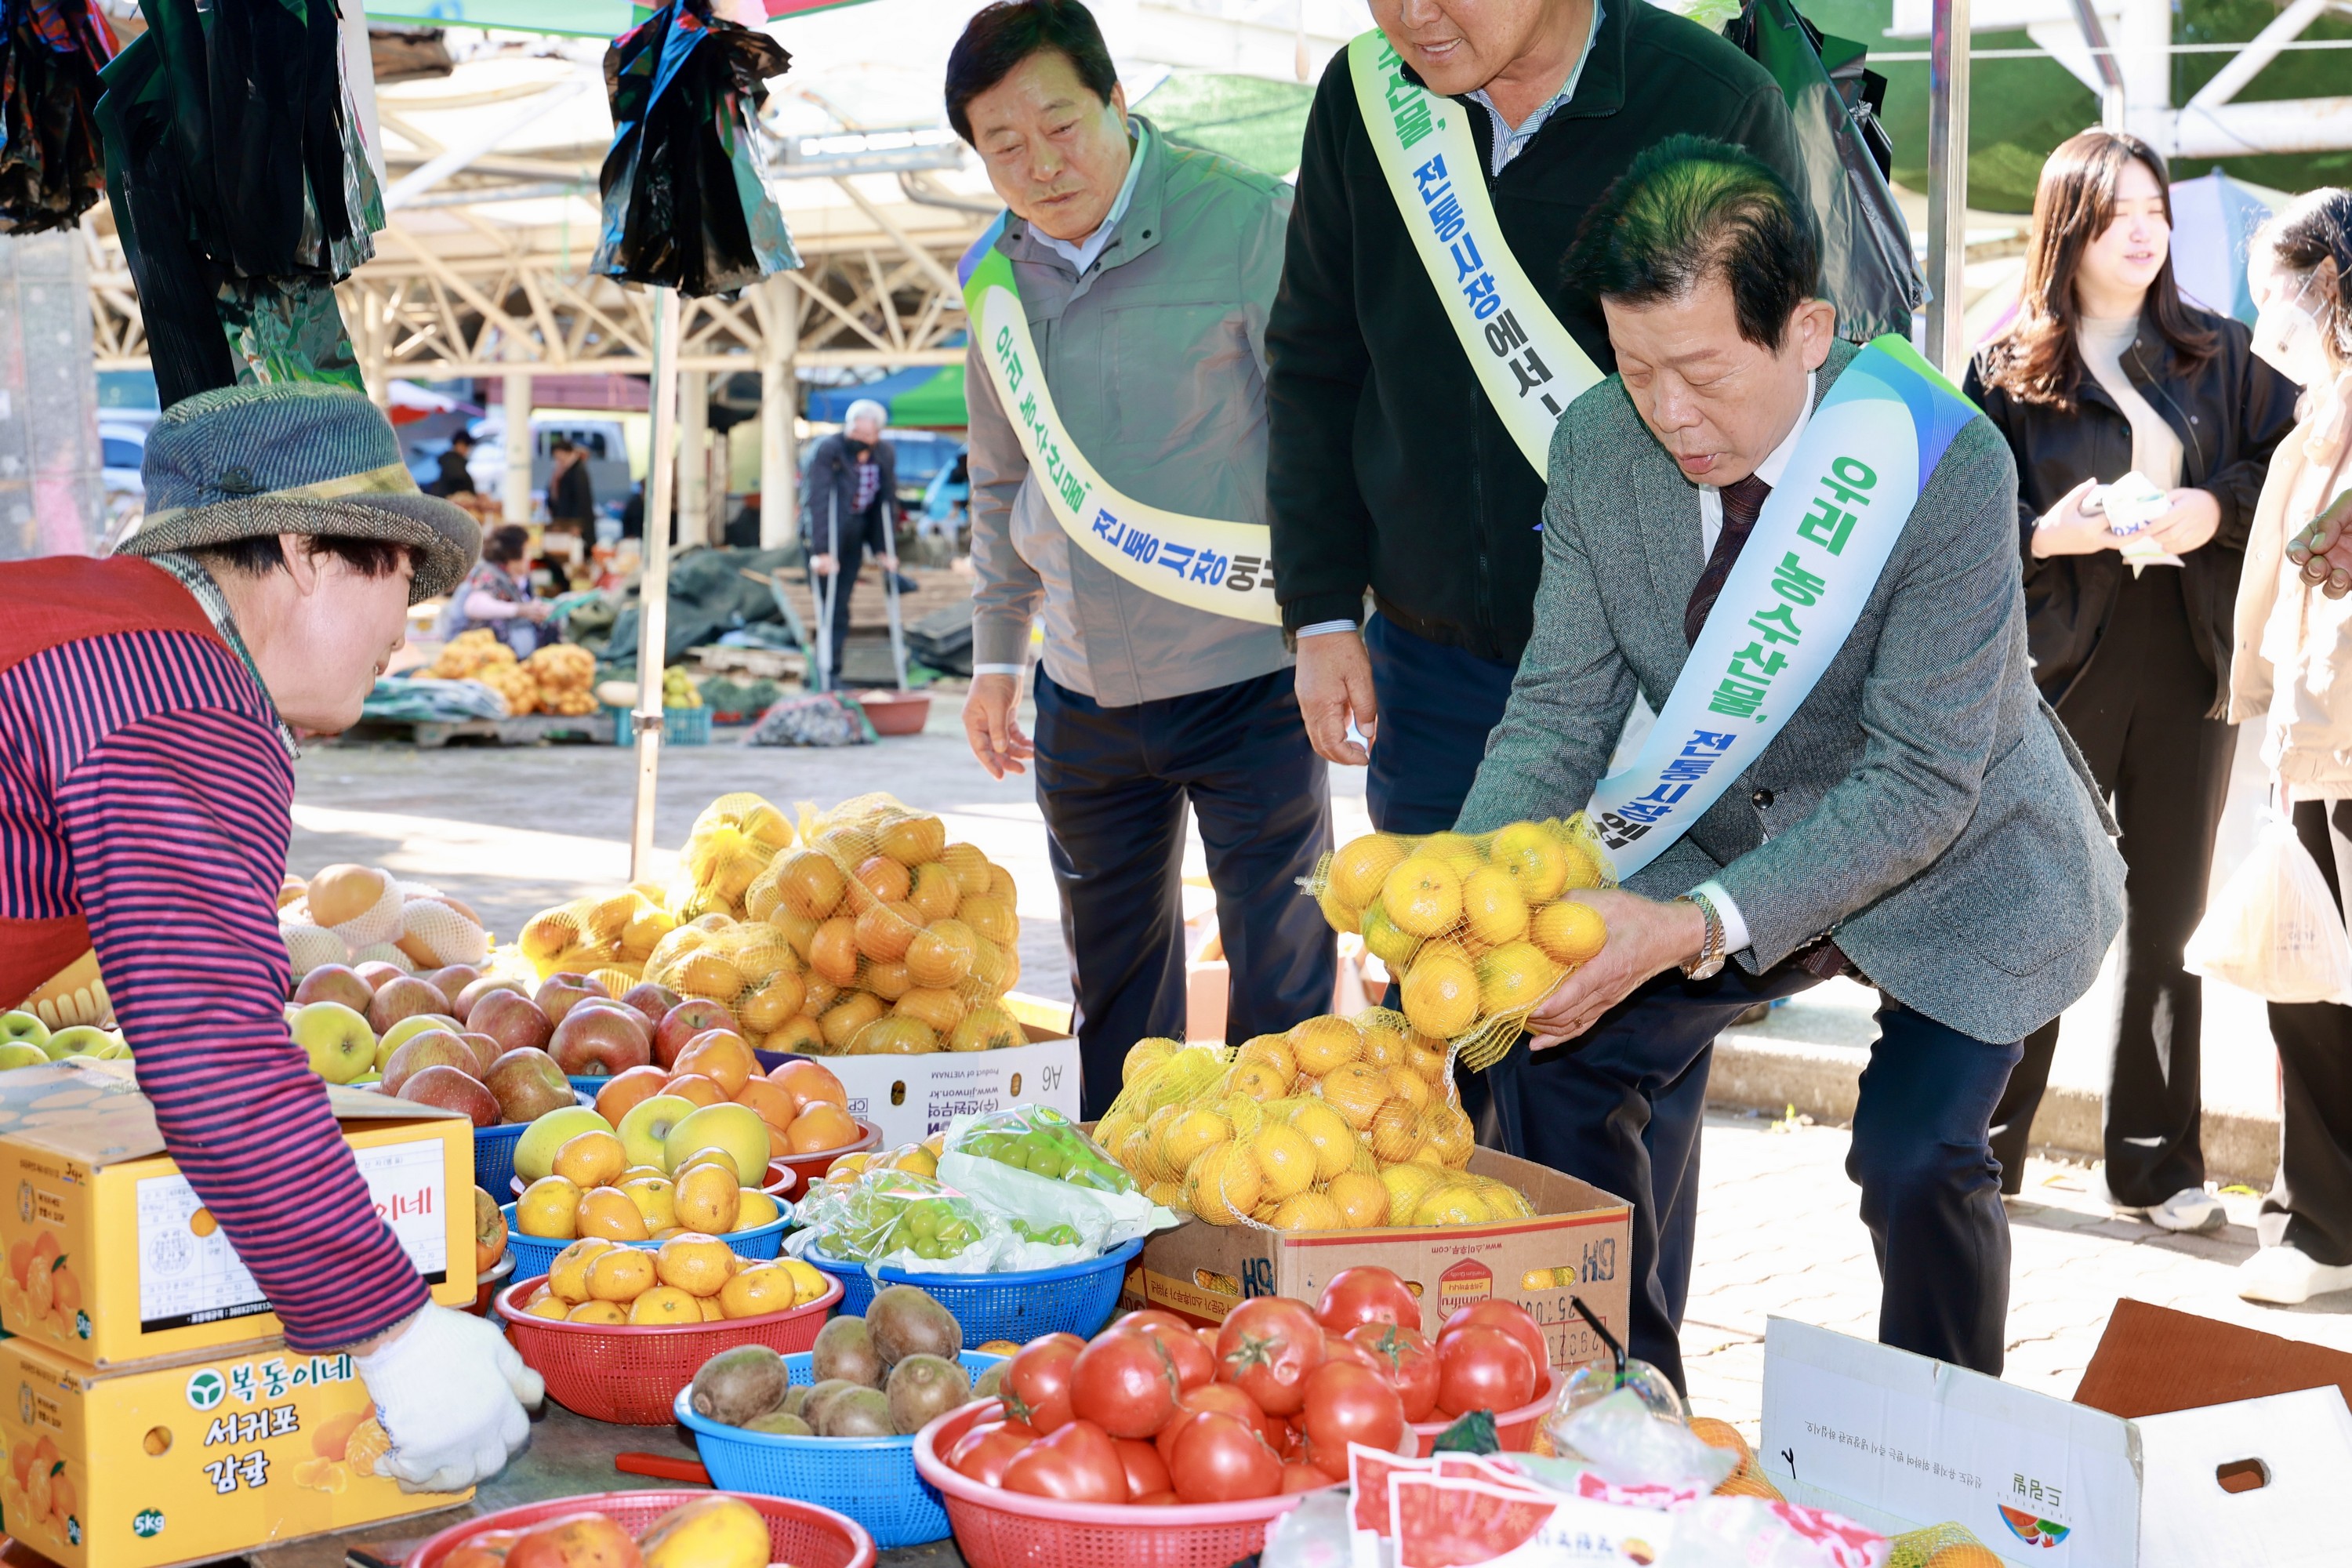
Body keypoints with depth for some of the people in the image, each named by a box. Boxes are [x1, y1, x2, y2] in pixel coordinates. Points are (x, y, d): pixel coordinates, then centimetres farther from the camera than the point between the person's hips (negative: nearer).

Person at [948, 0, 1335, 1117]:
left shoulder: (1249, 227, -11)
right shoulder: (997, 278, 6)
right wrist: (995, 656, 18)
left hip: (1247, 679, -5)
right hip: (1084, 689, 6)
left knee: (1279, 981, 0)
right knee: (1113, 972, 18)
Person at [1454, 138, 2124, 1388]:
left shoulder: (1946, 466, -31)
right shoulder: (1600, 447, -17)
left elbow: (1920, 783, -30)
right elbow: (1560, 711, -12)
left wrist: (1703, 925, -42)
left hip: (1956, 870, -4)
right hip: (1730, 843, 5)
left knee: (1916, 1162, -18)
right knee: (1578, 1063, -7)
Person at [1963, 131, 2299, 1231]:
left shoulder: (2217, 354, 8)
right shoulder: (2008, 370, 0)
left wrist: (2219, 507, -9)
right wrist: (2045, 535, -18)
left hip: (2189, 664, 3)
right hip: (2063, 665, -3)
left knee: (2170, 915, 8)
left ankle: (2157, 1164, 18)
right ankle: (1983, 1149, 15)